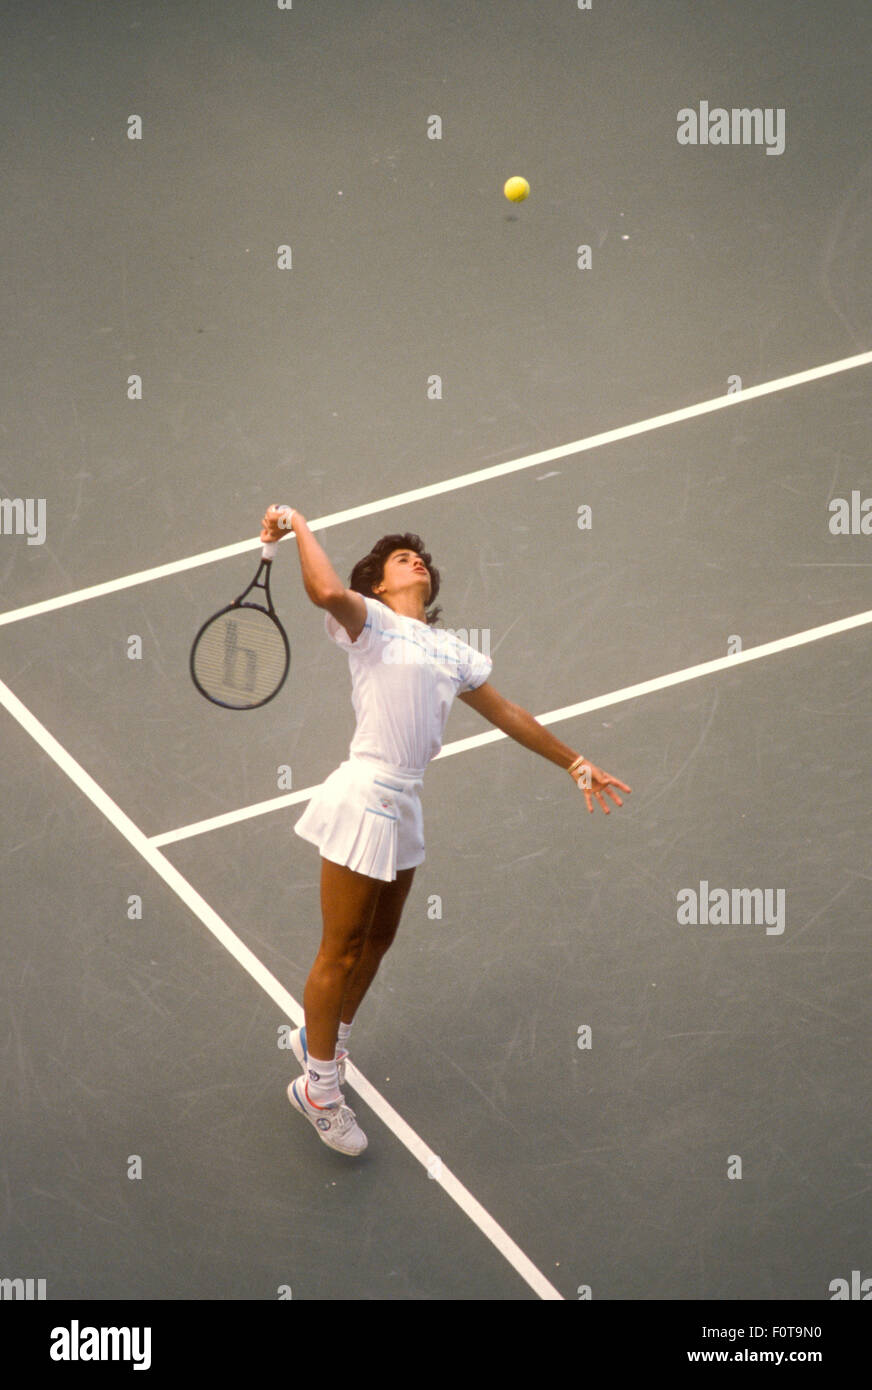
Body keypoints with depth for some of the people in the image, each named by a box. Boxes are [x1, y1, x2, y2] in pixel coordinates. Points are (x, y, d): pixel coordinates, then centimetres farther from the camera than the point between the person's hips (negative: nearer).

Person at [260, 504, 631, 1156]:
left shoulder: (453, 651, 17)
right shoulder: (370, 621, -5)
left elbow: (508, 714, 23)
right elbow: (329, 592, -28)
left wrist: (577, 764, 26)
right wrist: (298, 525, -16)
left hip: (404, 808, 7)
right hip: (363, 802, -7)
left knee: (377, 941, 19)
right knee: (341, 952, 2)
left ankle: (321, 1040, 41)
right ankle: (319, 1090, 17)